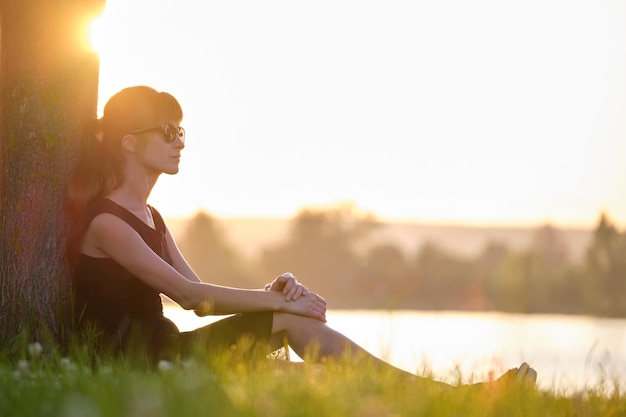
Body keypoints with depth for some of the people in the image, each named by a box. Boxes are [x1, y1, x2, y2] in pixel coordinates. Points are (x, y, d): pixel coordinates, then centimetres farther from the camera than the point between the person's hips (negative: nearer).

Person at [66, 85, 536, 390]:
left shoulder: (150, 218, 17)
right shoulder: (104, 220, -12)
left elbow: (199, 295, 12)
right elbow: (188, 294, -19)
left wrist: (271, 290, -6)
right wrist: (278, 299, -15)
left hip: (165, 348, 8)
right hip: (128, 363, -8)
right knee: (289, 319, -20)